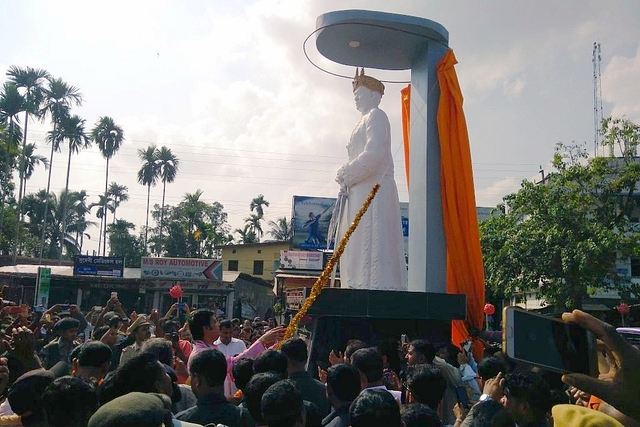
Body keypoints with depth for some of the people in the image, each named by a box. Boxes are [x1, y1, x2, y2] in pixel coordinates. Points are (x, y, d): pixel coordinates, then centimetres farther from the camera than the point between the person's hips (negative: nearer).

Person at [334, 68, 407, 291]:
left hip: (372, 189, -10)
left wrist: (346, 176, -8)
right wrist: (347, 177, 9)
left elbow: (373, 154, -17)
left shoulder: (375, 116, -2)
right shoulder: (366, 120, 26)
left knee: (369, 244, -14)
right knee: (360, 247, 6)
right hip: (363, 191, 10)